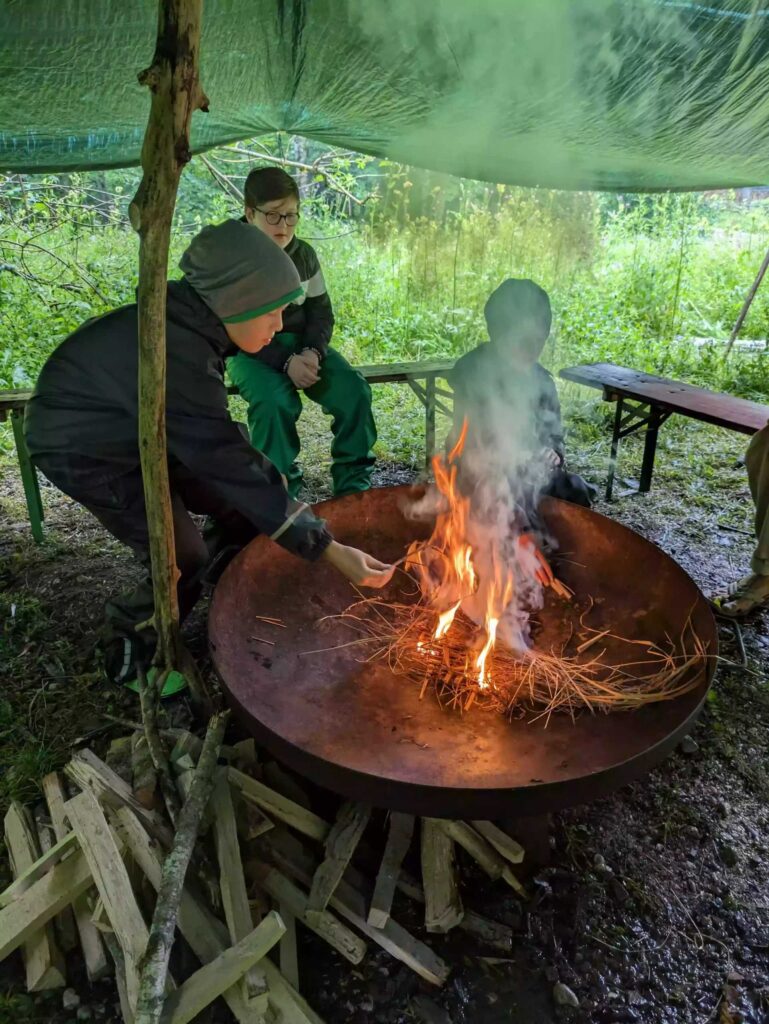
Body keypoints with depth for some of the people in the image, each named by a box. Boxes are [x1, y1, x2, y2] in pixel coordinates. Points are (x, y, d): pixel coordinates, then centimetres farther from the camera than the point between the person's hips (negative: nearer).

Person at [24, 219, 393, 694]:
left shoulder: (192, 320, -14)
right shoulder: (175, 356, -39)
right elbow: (233, 468, -40)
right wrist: (330, 549, -38)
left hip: (138, 431, 8)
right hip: (84, 451, -8)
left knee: (241, 509, 0)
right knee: (183, 560, -15)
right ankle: (129, 656, 12)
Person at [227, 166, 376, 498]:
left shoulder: (304, 255, 5)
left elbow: (321, 312, 9)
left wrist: (312, 352, -14)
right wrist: (285, 361, -26)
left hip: (301, 344, 4)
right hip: (251, 352, -4)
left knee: (353, 388, -20)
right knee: (275, 400, -35)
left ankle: (353, 480, -5)